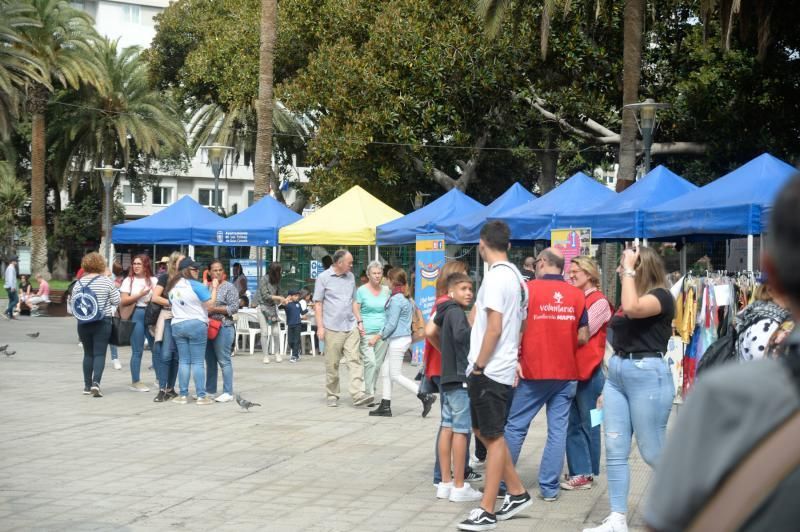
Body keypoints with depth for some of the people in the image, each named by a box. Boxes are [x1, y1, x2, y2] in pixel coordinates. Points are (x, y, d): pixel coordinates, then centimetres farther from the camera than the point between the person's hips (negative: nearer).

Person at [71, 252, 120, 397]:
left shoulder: (79, 283, 1)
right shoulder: (107, 281, -6)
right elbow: (116, 301, -2)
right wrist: (114, 289, 13)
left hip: (83, 323, 3)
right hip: (102, 322, -3)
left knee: (88, 353, 13)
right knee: (100, 353, -2)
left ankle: (87, 385, 14)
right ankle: (96, 382, -19)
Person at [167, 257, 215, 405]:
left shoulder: (172, 286, 10)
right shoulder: (196, 285, -11)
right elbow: (209, 304, -11)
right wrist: (214, 288, -1)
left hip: (177, 325, 5)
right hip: (196, 325, -5)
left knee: (183, 361, 10)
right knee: (198, 362, -2)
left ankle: (183, 395, 8)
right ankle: (201, 396, -2)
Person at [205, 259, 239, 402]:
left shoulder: (229, 287, -3)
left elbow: (234, 308, -10)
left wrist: (214, 309, -14)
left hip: (223, 328, -6)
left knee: (224, 361, -6)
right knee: (210, 361, 12)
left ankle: (228, 393, -3)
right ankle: (210, 390, 20)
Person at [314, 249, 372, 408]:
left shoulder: (350, 277, 13)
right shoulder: (324, 278, -2)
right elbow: (318, 303, -2)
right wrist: (320, 327, -9)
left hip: (350, 327, 4)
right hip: (332, 328, -4)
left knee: (354, 360, -7)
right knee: (332, 364, 3)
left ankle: (358, 395, -13)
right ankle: (332, 395, 14)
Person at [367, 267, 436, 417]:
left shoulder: (396, 299, -17)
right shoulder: (405, 298, 13)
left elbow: (391, 324, -17)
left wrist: (378, 337, -7)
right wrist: (380, 335, 19)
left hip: (398, 340, -10)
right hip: (398, 340, 10)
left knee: (395, 375, -5)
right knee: (385, 371, 12)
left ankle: (426, 396, -8)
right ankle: (385, 406, 15)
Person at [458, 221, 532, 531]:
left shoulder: (496, 276, -16)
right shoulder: (516, 276, 12)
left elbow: (494, 328, -22)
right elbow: (519, 324, 18)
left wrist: (478, 366, -15)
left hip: (489, 370, -9)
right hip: (502, 367, 9)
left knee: (493, 436, -3)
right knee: (484, 431, 18)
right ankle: (516, 493, 23)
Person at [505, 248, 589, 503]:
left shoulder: (529, 288, -6)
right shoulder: (577, 295, 2)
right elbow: (583, 337, 5)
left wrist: (515, 358, 0)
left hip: (533, 371, -2)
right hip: (566, 373, 3)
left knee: (515, 426, 8)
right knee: (558, 429, 5)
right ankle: (549, 487, 6)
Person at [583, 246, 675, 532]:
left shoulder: (662, 296, -9)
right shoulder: (630, 297, 16)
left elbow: (633, 308, -30)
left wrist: (629, 269, -19)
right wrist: (608, 386, 19)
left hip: (648, 375, -8)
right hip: (617, 373, 8)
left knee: (653, 452, -2)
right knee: (615, 450, 3)